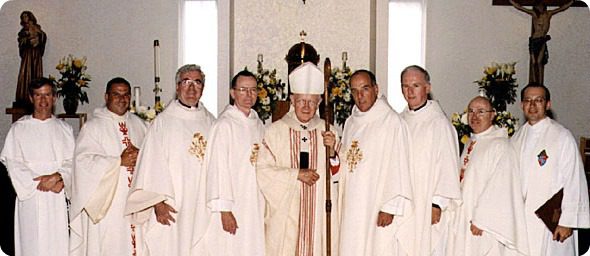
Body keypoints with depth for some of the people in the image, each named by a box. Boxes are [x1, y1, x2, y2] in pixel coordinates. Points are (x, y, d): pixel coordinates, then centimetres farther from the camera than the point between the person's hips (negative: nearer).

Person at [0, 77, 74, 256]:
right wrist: (38, 183, -12)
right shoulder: (18, 128, 6)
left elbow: (72, 161, 5)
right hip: (30, 197, -1)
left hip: (58, 199, 1)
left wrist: (58, 177, -14)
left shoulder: (64, 129, 11)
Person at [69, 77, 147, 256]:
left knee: (134, 241, 3)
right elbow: (84, 161, -12)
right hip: (106, 203, -4)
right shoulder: (93, 127, -2)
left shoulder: (139, 124, 12)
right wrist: (119, 161, -17)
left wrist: (140, 156, -11)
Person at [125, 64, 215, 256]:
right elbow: (153, 165, -8)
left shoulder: (210, 121, 10)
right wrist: (158, 202, -16)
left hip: (204, 207, 4)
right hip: (171, 207, -4)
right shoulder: (163, 122, -3)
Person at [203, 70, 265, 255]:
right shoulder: (224, 125, -12)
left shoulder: (258, 124, 10)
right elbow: (218, 169, -15)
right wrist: (224, 210, -18)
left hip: (256, 205, 7)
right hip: (232, 207, -6)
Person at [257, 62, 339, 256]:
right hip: (285, 214, -2)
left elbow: (338, 175, 7)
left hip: (319, 214, 2)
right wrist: (297, 174, -13)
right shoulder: (275, 131, 0)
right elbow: (263, 171, -6)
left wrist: (332, 151, -11)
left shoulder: (327, 132, 8)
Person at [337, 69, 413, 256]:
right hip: (352, 207, 7)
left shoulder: (392, 122, -10)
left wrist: (390, 207, -17)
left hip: (378, 207, -6)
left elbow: (398, 168, -14)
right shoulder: (351, 123, 12)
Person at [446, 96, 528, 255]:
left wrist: (481, 219, -19)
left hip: (486, 225, -7)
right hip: (463, 220, 7)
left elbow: (499, 189, -18)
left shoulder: (500, 145, -12)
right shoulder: (470, 144, 13)